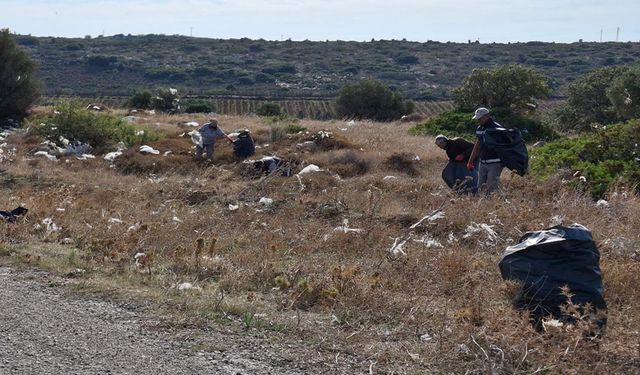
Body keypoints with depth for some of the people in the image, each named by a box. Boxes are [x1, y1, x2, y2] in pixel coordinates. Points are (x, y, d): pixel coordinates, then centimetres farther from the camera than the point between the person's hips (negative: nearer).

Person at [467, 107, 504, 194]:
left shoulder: (497, 128, -10)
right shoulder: (479, 129, 13)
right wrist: (470, 162, 21)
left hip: (495, 163, -7)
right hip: (483, 163, 8)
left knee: (491, 188, -12)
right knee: (480, 187, 8)